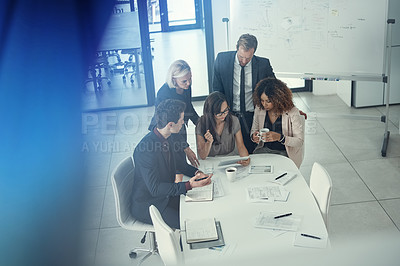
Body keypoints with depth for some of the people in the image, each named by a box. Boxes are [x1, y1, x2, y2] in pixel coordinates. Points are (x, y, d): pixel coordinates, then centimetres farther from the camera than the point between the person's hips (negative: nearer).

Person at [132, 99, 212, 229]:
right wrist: (189, 185, -34)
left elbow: (179, 162, 15)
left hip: (165, 195, 9)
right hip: (147, 206, -9)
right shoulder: (145, 150, -30)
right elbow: (155, 189, -28)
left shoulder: (166, 139, -1)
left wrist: (196, 172, -5)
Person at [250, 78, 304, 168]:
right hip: (263, 149, 4)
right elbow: (254, 129, 13)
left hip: (284, 153, -4)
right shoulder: (259, 108, -1)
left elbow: (300, 141, -12)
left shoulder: (292, 112, -13)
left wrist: (279, 137, -28)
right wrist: (254, 137, -13)